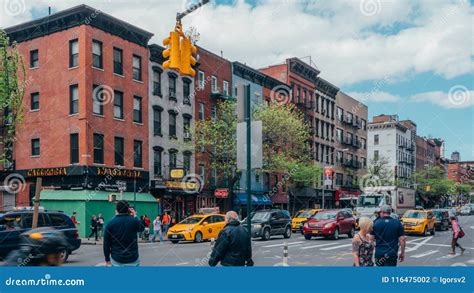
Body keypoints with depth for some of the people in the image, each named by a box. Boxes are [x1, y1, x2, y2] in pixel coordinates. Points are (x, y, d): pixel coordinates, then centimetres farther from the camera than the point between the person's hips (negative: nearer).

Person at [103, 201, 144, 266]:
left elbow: (106, 244, -1)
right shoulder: (134, 221, -9)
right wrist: (135, 216, 18)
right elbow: (142, 228, 15)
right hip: (133, 259, 0)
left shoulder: (110, 224, -6)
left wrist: (107, 259, 10)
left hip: (116, 260, 1)